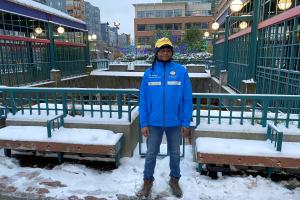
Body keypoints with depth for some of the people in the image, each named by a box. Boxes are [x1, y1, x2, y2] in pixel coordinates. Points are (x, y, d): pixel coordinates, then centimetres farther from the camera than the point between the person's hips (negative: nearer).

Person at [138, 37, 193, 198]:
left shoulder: (181, 71, -6)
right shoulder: (149, 73, -2)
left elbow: (187, 99, -5)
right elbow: (143, 100, -2)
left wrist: (186, 122, -6)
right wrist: (143, 123, -5)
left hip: (175, 122, 0)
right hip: (154, 122, 1)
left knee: (175, 153, 17)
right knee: (151, 154, 14)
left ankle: (174, 180, 40)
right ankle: (148, 180, 36)